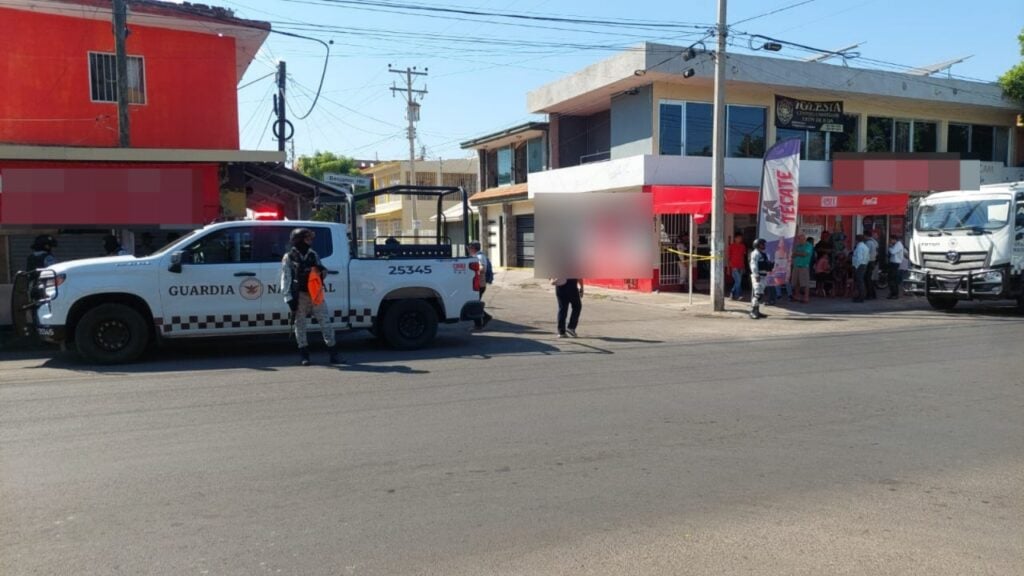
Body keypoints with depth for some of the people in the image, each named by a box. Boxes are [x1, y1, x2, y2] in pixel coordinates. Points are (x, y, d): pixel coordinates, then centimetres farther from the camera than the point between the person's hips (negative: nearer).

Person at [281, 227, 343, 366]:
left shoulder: (313, 255, 13)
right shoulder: (289, 258, -1)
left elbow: (321, 269, 23)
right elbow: (285, 280, -4)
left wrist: (322, 270, -2)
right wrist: (289, 298, -11)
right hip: (300, 296, -4)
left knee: (325, 322, 1)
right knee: (300, 325, 3)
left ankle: (333, 354, 5)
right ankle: (304, 355, 12)